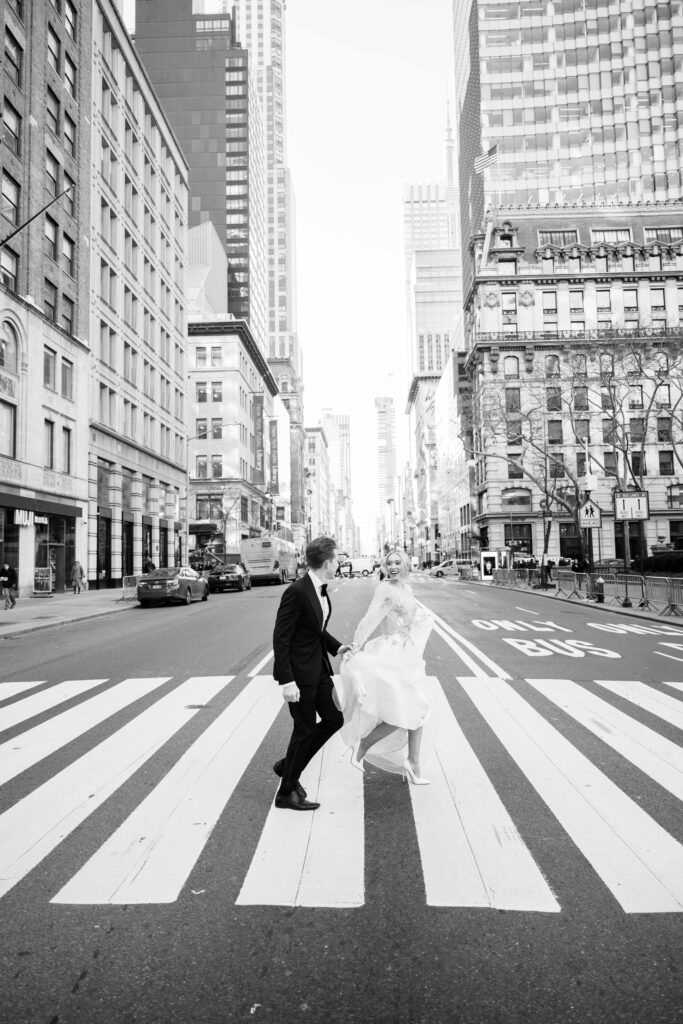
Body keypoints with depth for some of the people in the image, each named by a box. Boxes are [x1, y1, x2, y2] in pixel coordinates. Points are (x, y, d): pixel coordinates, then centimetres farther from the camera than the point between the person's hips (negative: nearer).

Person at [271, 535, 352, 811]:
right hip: (298, 671, -9)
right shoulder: (296, 592, -23)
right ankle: (286, 793, 24)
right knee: (305, 729, 4)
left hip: (318, 666, 9)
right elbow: (280, 637, -22)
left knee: (333, 719, 12)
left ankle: (287, 766, 29)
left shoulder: (321, 590, 5)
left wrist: (337, 646, 7)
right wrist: (287, 681, -24)